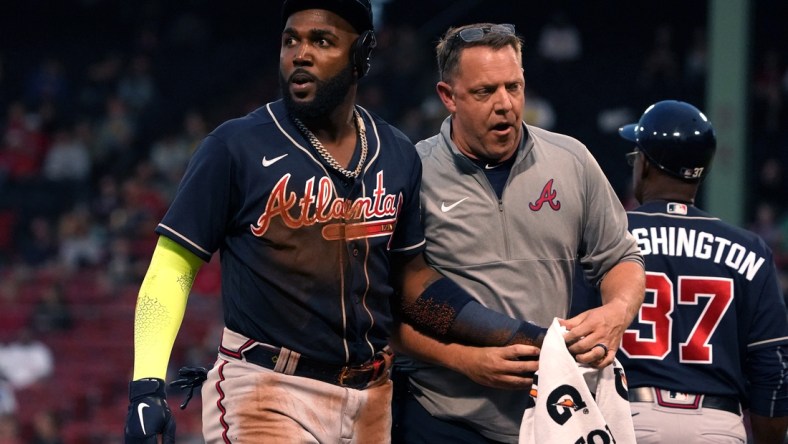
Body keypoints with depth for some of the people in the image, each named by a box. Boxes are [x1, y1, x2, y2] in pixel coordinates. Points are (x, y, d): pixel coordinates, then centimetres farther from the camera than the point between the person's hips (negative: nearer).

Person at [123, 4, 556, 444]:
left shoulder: (398, 156, 9)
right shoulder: (238, 146, -5)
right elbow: (174, 265, -4)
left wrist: (522, 336, 8)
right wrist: (147, 385, -16)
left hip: (370, 400, 4)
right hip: (267, 395, -4)